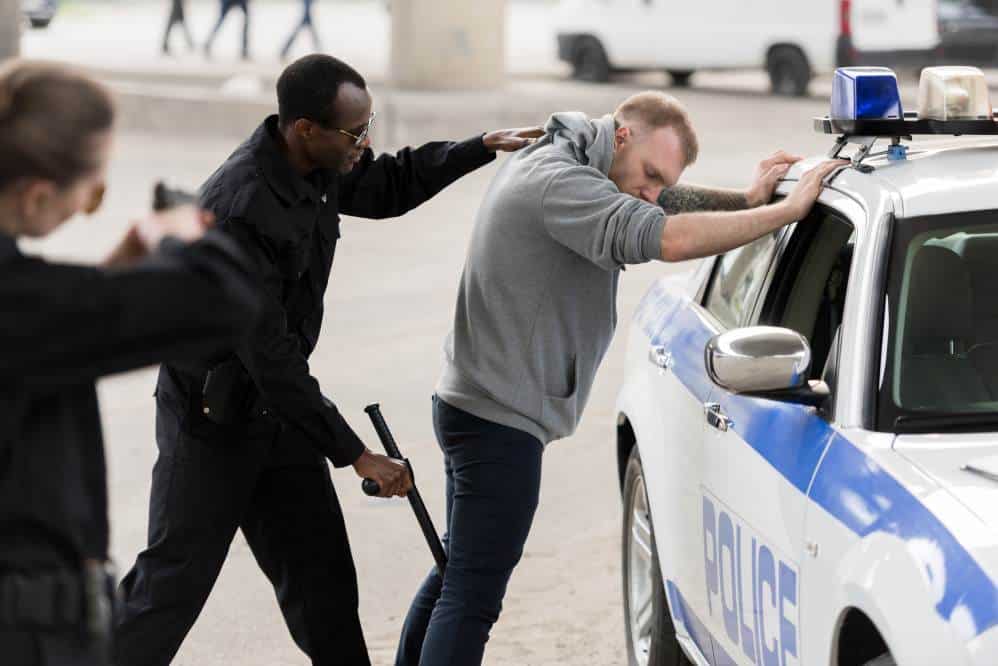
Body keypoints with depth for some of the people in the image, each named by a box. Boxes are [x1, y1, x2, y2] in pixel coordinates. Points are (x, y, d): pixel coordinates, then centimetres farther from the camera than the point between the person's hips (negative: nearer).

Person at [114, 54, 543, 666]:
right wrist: (355, 454, -25)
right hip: (213, 417, -8)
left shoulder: (314, 168, -5)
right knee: (175, 582, 1)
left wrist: (483, 147, 8)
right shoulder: (240, 211, -31)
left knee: (323, 580, 8)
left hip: (278, 409, 8)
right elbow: (268, 354, -29)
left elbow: (384, 185, 19)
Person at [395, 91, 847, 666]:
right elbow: (669, 239, -35)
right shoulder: (561, 183, -22)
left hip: (470, 404, 11)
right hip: (501, 422, -11)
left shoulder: (551, 161, 10)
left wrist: (747, 199, 1)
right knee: (471, 598, -9)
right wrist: (790, 209, -30)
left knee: (456, 576, 21)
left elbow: (669, 204, 18)